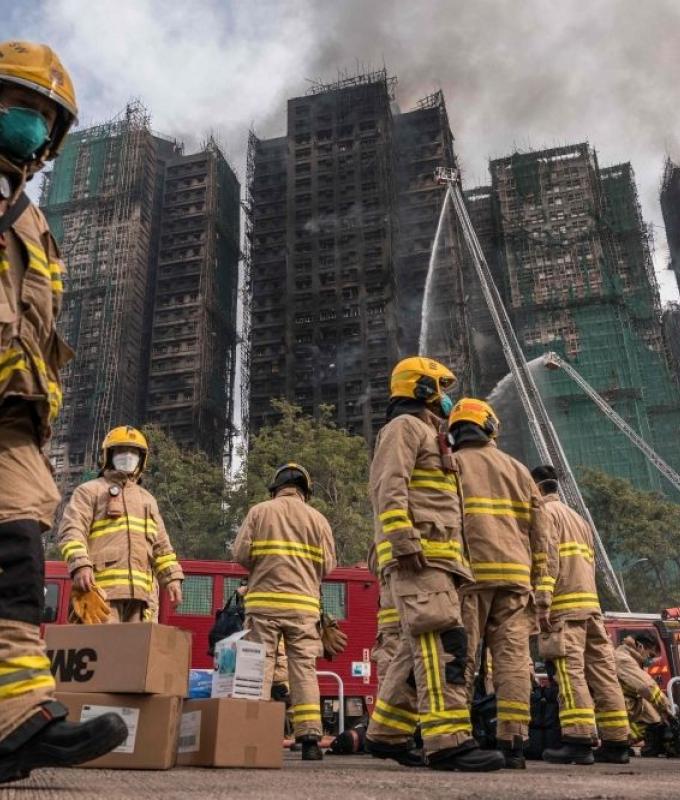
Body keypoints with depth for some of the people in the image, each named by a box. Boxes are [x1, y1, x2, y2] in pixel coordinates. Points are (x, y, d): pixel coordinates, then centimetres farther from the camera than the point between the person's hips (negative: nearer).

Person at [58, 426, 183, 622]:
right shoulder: (90, 491, 11)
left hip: (139, 590, 5)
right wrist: (80, 565, -20)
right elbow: (71, 532, -3)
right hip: (101, 587, -5)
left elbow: (161, 545, 26)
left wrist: (172, 577, 12)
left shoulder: (147, 499, 28)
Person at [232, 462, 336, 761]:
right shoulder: (317, 518, 8)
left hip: (263, 600, -1)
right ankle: (310, 738, 1)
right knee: (304, 669, 4)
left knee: (259, 667, 4)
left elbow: (240, 553, 0)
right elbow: (327, 565, 4)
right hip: (303, 604, 1)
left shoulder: (259, 511, 6)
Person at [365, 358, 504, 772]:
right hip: (418, 555, -10)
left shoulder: (429, 436, 31)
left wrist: (453, 561, 23)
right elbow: (389, 488, -15)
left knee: (420, 647, 9)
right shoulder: (405, 426, 0)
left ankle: (387, 733, 15)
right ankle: (448, 740, -22)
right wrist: (404, 541, -26)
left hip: (435, 557, 10)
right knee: (443, 640, -18)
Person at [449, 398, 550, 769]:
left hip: (469, 573, -3)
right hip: (514, 574, 3)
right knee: (512, 656, 2)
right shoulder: (518, 469, 18)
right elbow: (540, 531, 14)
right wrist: (536, 581, 15)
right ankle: (513, 743, -1)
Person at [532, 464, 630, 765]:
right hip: (591, 604, 8)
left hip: (565, 605, -8)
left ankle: (579, 740, -17)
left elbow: (548, 559, -12)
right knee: (602, 670, 5)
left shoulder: (545, 513, 1)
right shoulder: (578, 518, 29)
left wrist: (542, 603, -17)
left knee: (570, 669, -12)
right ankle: (616, 742, 7)